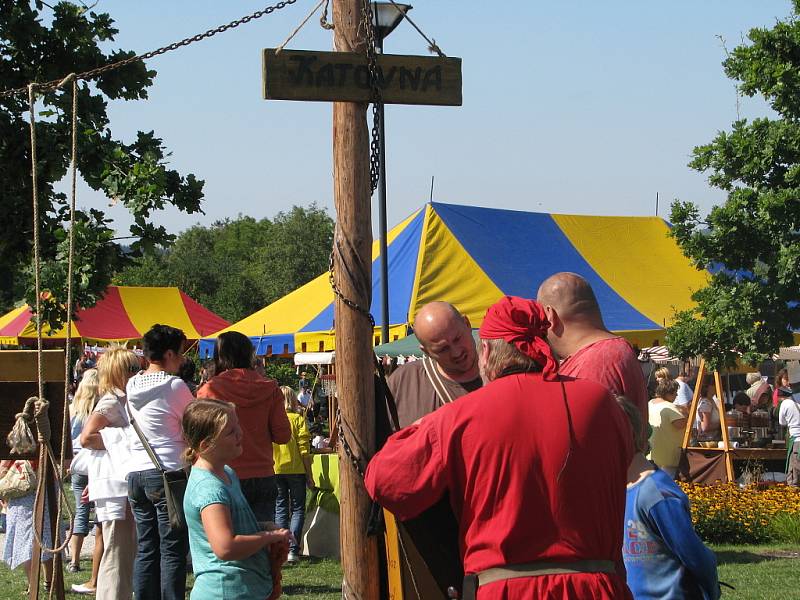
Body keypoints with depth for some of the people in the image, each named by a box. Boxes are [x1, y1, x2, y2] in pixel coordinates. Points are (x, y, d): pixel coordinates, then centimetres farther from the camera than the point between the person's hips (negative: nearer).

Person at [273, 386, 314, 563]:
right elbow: (304, 449, -8)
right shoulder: (298, 419, -6)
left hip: (275, 470, 2)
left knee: (280, 509, 11)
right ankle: (293, 549, -5)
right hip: (296, 469, -2)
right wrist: (309, 475, -3)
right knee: (297, 509, 5)